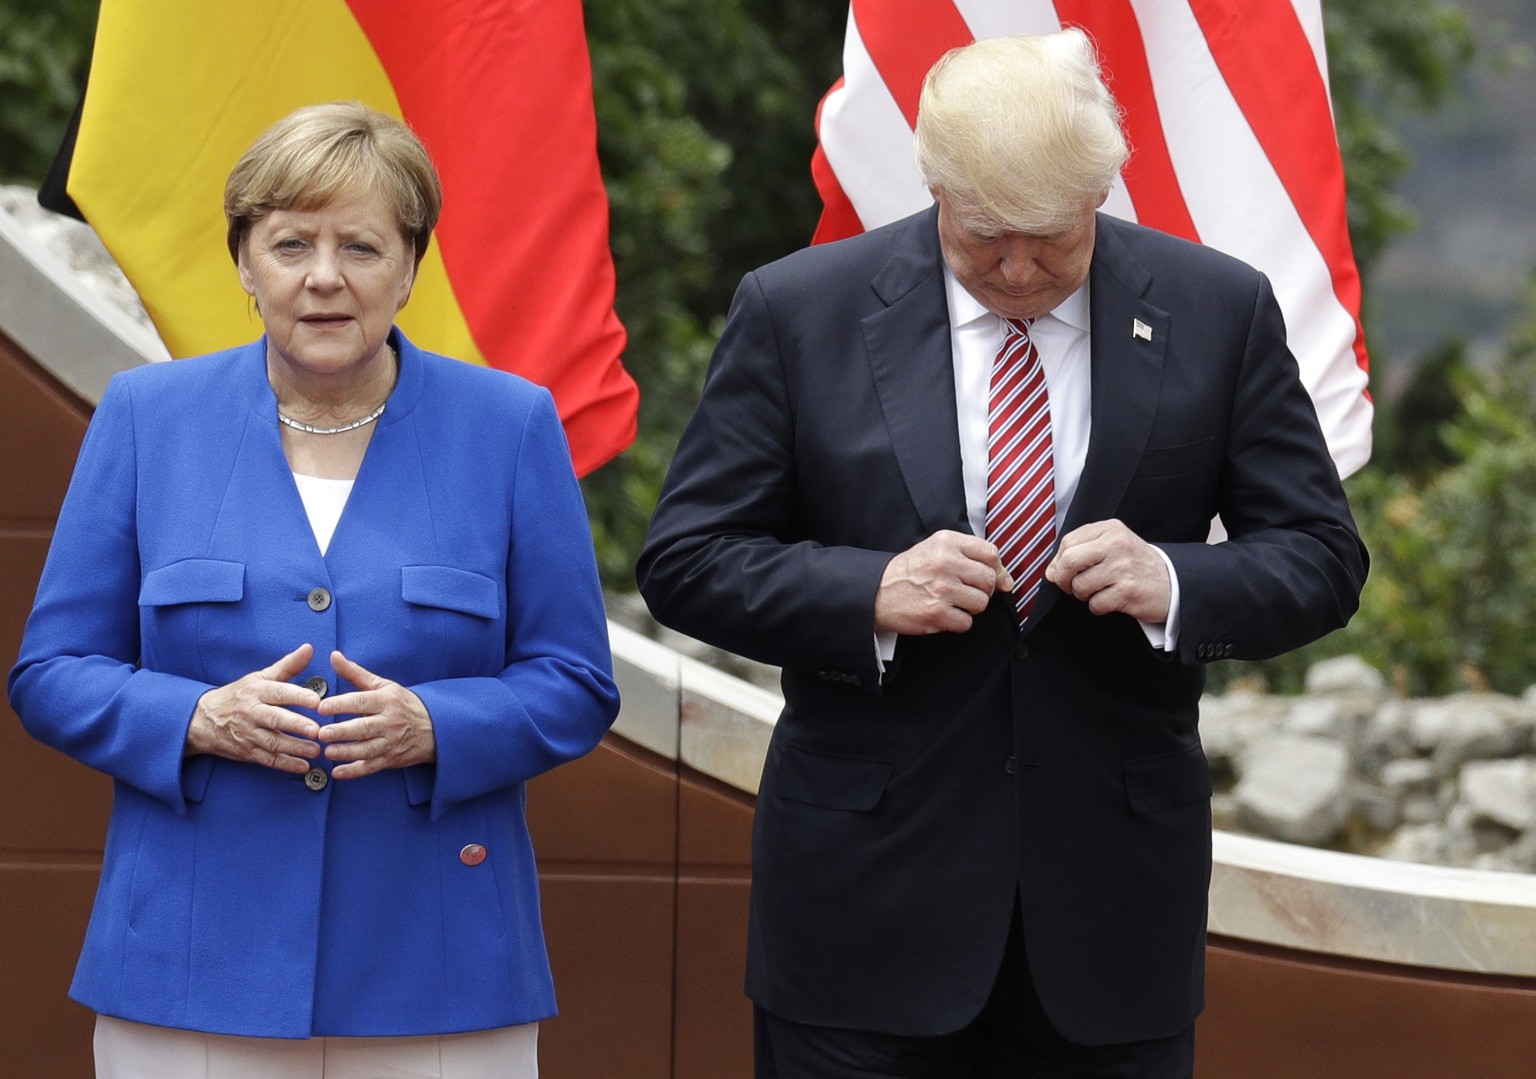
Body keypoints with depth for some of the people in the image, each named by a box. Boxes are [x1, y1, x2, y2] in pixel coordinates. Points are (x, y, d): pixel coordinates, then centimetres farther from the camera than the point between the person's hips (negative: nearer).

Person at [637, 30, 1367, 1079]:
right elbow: (685, 561, -1)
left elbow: (1321, 558, 3)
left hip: (1114, 908, 1)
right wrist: (870, 594, -18)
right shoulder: (798, 312, -3)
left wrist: (1174, 584, -17)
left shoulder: (1221, 312, 0)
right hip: (869, 900, -1)